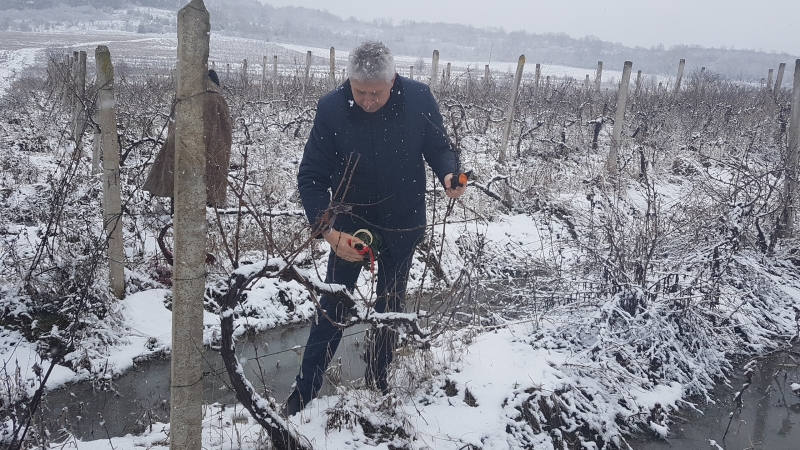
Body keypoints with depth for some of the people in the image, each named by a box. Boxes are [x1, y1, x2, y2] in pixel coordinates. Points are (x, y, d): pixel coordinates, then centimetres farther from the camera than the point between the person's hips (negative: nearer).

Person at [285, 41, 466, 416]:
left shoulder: (419, 99, -19)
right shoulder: (331, 108, -22)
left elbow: (438, 147, -3)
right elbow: (311, 177, -17)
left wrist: (448, 175, -25)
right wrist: (328, 230, -29)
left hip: (402, 223, 1)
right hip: (350, 223, -1)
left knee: (391, 304, 16)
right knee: (333, 305, 7)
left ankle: (377, 377, 36)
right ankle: (306, 386, 22)